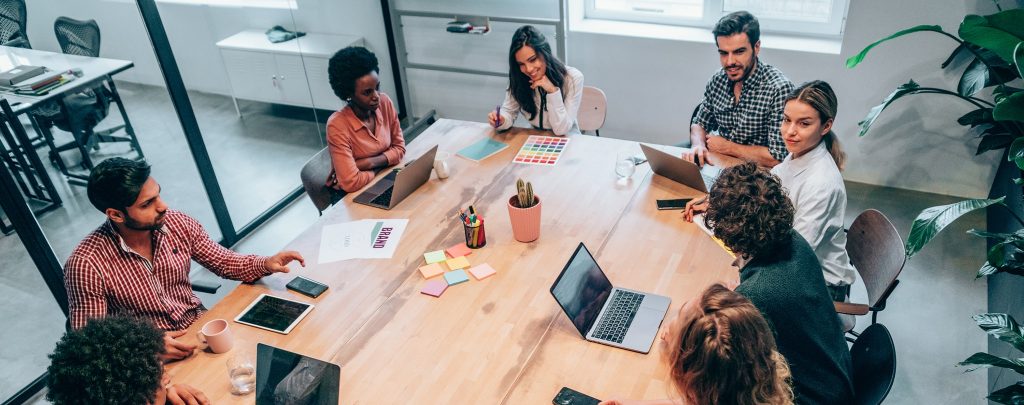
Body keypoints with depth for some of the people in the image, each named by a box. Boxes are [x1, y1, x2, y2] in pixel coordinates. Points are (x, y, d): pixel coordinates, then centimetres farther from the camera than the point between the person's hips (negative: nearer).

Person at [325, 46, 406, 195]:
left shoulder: (385, 102, -8)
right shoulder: (337, 125, -24)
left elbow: (399, 148, 0)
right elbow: (350, 182, -26)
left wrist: (370, 163, -16)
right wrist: (381, 168, -11)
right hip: (350, 194, -5)